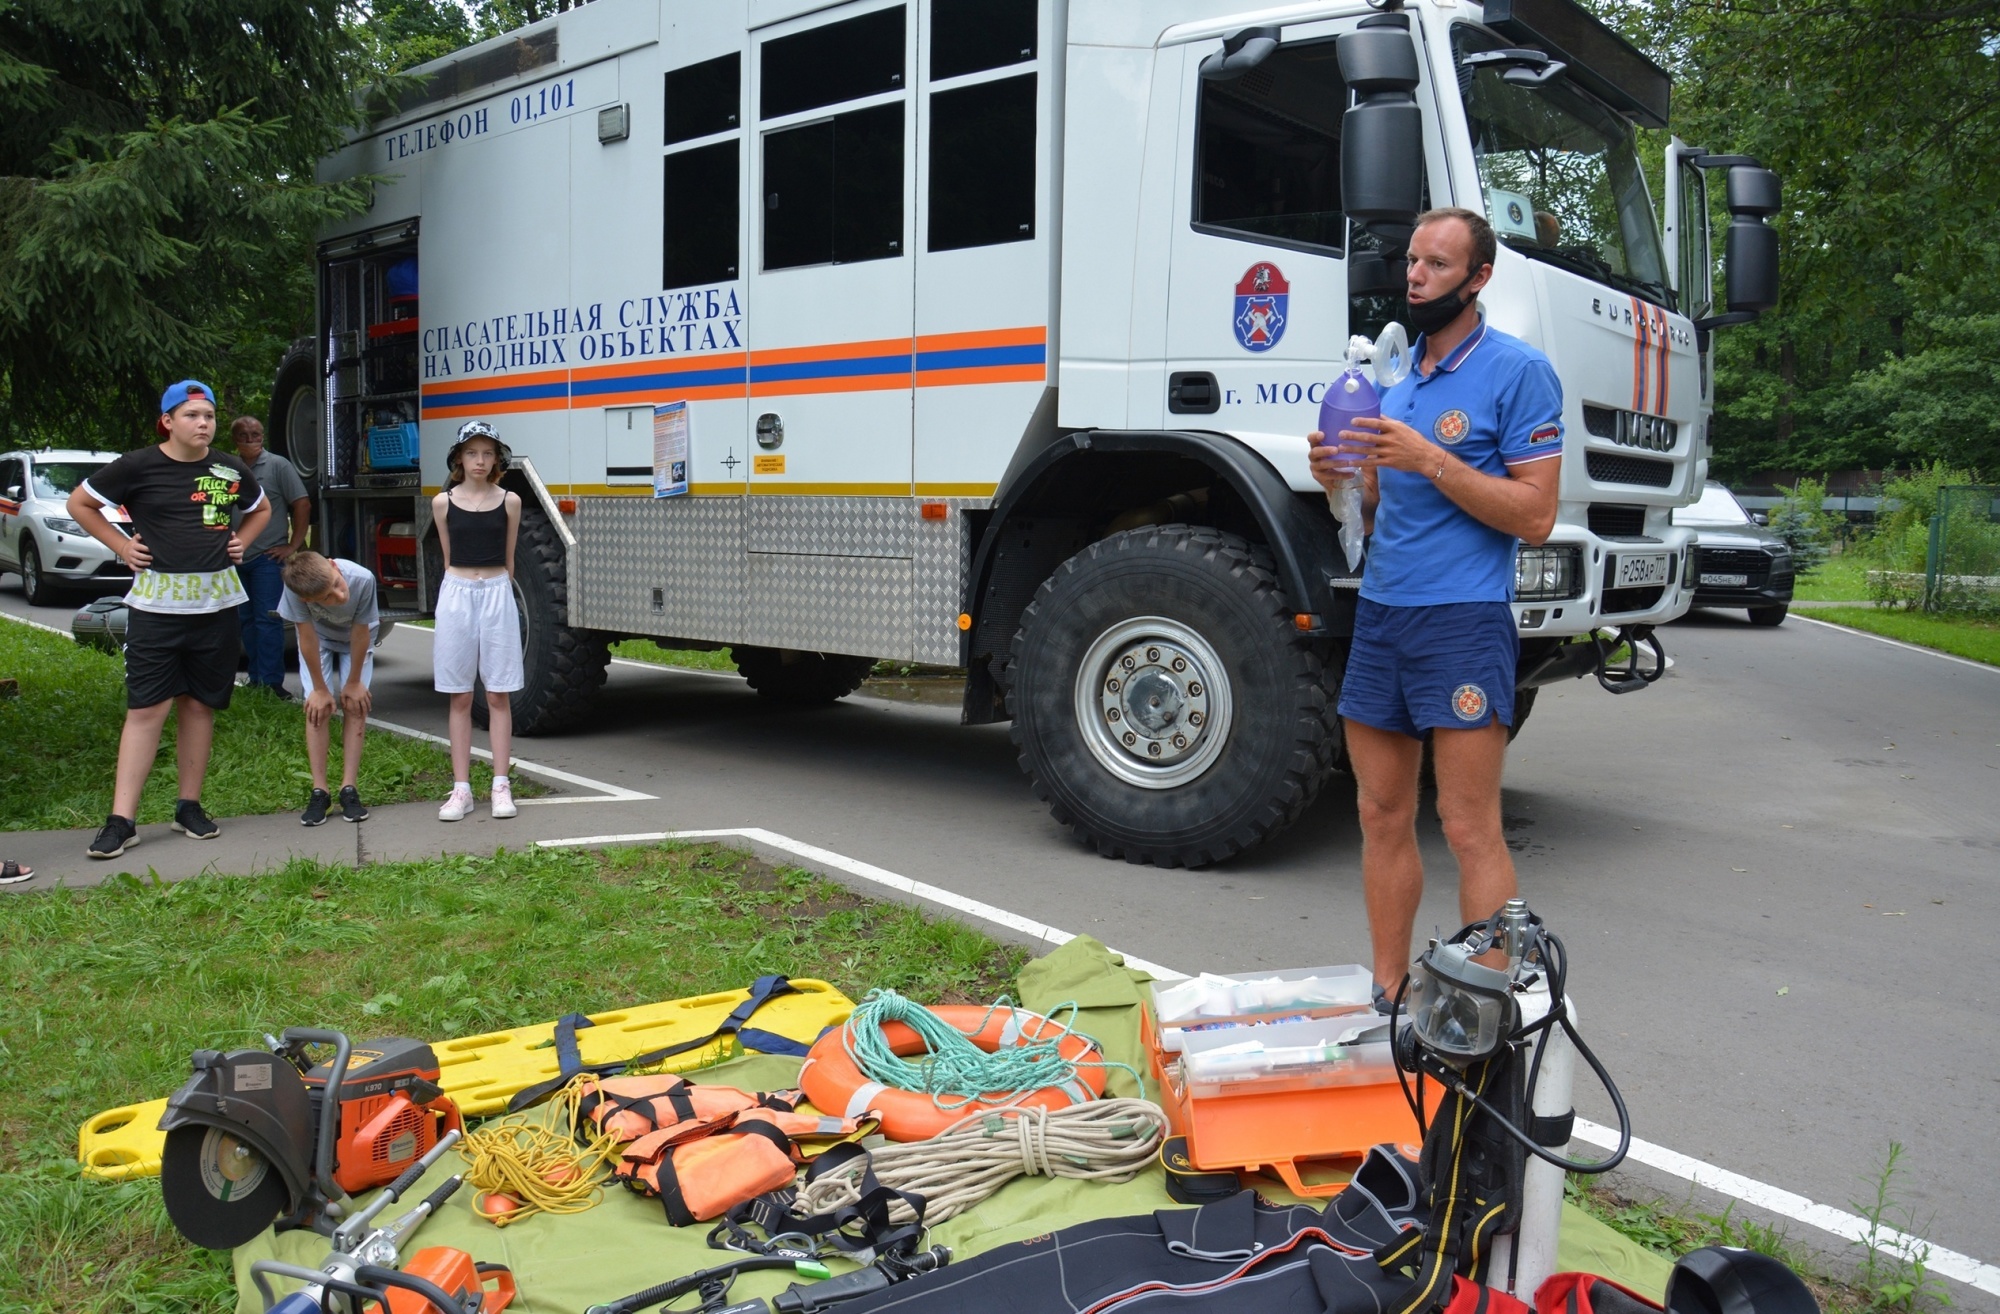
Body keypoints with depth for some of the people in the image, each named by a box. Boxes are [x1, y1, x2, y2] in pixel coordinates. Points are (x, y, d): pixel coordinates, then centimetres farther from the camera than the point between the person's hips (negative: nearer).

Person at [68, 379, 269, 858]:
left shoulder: (231, 470, 7)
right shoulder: (138, 467, -3)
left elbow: (261, 509, 27)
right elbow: (79, 502, 8)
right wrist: (120, 545, 1)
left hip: (216, 601, 4)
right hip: (156, 603, -3)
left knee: (200, 705, 9)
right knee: (146, 708, -6)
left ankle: (189, 806, 19)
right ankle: (121, 820, -3)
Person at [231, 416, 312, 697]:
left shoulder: (278, 465, -2)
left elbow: (303, 505, -5)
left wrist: (293, 547, -8)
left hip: (267, 558, -5)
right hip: (237, 559, 5)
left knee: (267, 619, -7)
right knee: (247, 620, 11)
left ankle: (271, 682, -5)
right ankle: (256, 679, 19)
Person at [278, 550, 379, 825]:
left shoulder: (363, 579, -41)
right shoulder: (295, 590, -39)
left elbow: (360, 633, -26)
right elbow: (307, 637, -25)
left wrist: (353, 682, -14)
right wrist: (320, 689, -16)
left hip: (356, 638, 0)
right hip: (317, 638, 0)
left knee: (355, 705, -8)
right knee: (318, 707, -10)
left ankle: (349, 789, -2)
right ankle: (319, 792, -2)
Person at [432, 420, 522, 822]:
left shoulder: (509, 502, 3)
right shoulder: (443, 503, 5)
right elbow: (448, 558, 12)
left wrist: (496, 592, 12)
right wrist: (462, 589, 12)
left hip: (498, 596, -1)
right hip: (456, 596, 1)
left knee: (498, 695, 3)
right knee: (460, 697, 5)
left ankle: (501, 785, 8)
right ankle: (461, 789, 9)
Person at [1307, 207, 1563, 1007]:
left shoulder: (1516, 371, -4)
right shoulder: (1394, 372, 17)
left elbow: (1534, 518, -11)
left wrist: (1430, 460, -17)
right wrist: (1342, 481, 0)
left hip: (1462, 618, -7)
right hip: (1379, 612, 7)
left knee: (1470, 830, -6)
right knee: (1382, 816, 9)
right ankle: (1388, 994, 19)